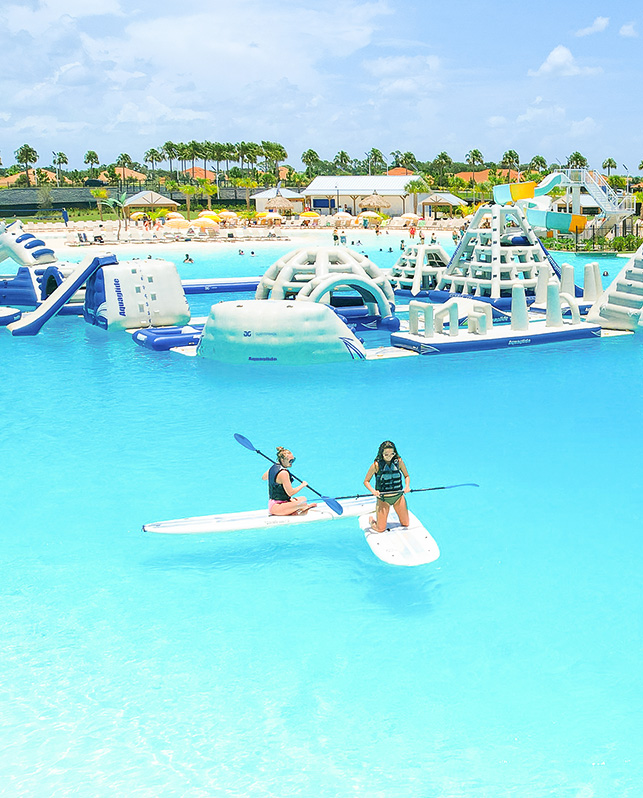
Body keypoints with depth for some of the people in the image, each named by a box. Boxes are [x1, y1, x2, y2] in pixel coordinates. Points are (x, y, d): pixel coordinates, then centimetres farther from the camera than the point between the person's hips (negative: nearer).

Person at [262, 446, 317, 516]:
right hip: (275, 507, -10)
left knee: (303, 498, 23)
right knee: (303, 503, -18)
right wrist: (303, 485, -8)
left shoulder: (273, 467, 5)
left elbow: (263, 477, 25)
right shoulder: (283, 473, -24)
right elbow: (290, 493, -23)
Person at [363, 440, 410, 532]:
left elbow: (406, 476, 6)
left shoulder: (399, 461, -7)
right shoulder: (376, 465, -15)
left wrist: (407, 486, -14)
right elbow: (366, 481, -6)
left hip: (398, 496, 3)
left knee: (405, 524, 10)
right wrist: (373, 491, -24)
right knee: (381, 529, -3)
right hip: (383, 498, -3)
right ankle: (372, 519, 30)